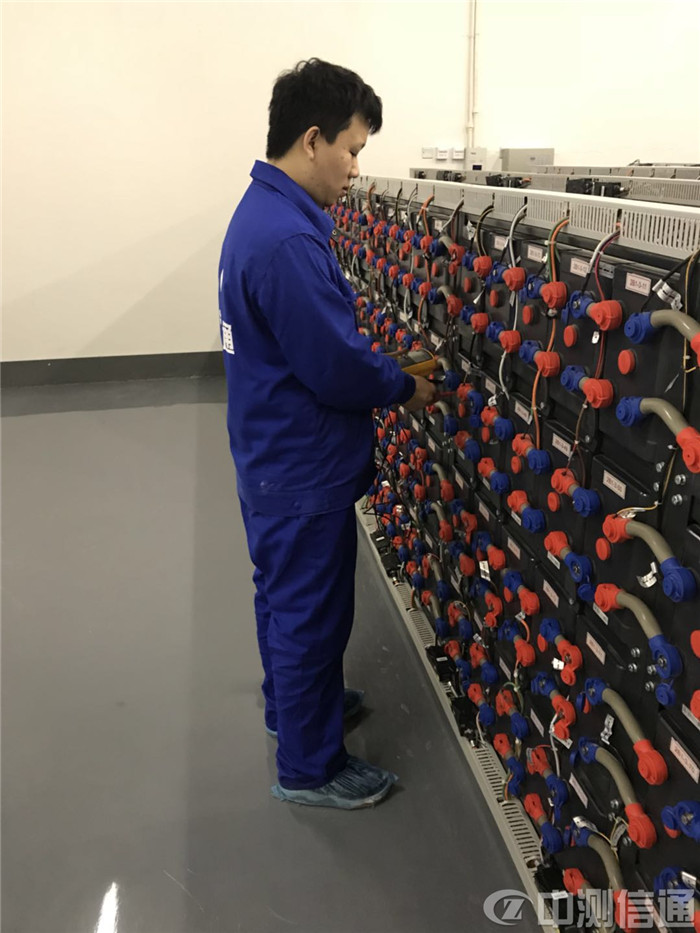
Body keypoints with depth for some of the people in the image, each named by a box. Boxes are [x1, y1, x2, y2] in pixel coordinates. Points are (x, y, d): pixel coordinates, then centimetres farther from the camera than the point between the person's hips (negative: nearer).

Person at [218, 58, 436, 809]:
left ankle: (293, 703, 47)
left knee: (286, 598, 25)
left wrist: (385, 369, 3)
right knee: (311, 613, 6)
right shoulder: (287, 240, -27)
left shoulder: (264, 212, 7)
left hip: (273, 459, 10)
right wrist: (407, 388, -8)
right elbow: (337, 368, -25)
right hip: (304, 471, -10)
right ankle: (308, 766, 26)